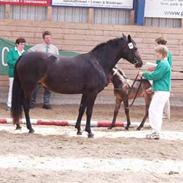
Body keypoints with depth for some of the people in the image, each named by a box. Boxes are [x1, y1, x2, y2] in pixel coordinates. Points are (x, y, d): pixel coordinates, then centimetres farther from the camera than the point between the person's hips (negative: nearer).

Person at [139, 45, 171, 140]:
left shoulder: (163, 64, -16)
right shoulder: (162, 63, 16)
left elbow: (155, 76, -20)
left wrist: (144, 74, -7)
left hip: (162, 92, -11)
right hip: (160, 91, 11)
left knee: (153, 110, -11)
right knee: (157, 111, 14)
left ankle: (156, 131, -10)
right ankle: (156, 132, 19)